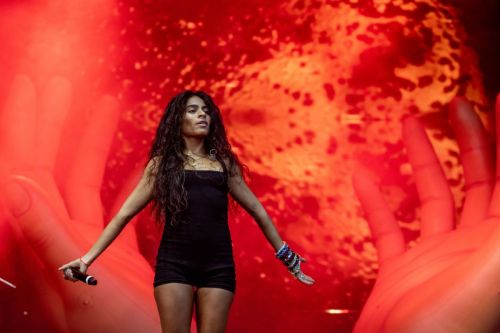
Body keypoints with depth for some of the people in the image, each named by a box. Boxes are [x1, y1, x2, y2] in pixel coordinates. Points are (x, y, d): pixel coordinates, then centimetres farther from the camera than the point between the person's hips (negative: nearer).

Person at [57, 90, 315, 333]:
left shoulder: (224, 163, 16)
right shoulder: (162, 163, 11)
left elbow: (257, 210, 22)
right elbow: (125, 213, 9)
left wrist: (285, 255, 23)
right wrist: (87, 258, 4)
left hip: (218, 265, 2)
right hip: (174, 263, -1)